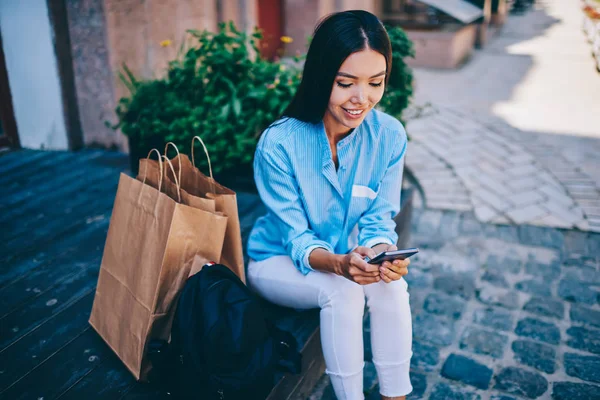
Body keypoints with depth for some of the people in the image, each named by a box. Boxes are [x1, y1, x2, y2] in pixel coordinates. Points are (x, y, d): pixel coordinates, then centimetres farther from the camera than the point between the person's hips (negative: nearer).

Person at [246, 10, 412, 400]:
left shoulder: (390, 136, -17)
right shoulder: (279, 144, -27)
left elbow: (379, 221, -10)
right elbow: (296, 238, -21)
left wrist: (383, 254, -33)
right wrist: (340, 264, -41)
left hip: (349, 257, 3)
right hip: (279, 261, -3)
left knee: (392, 285, -26)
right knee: (341, 291, -30)